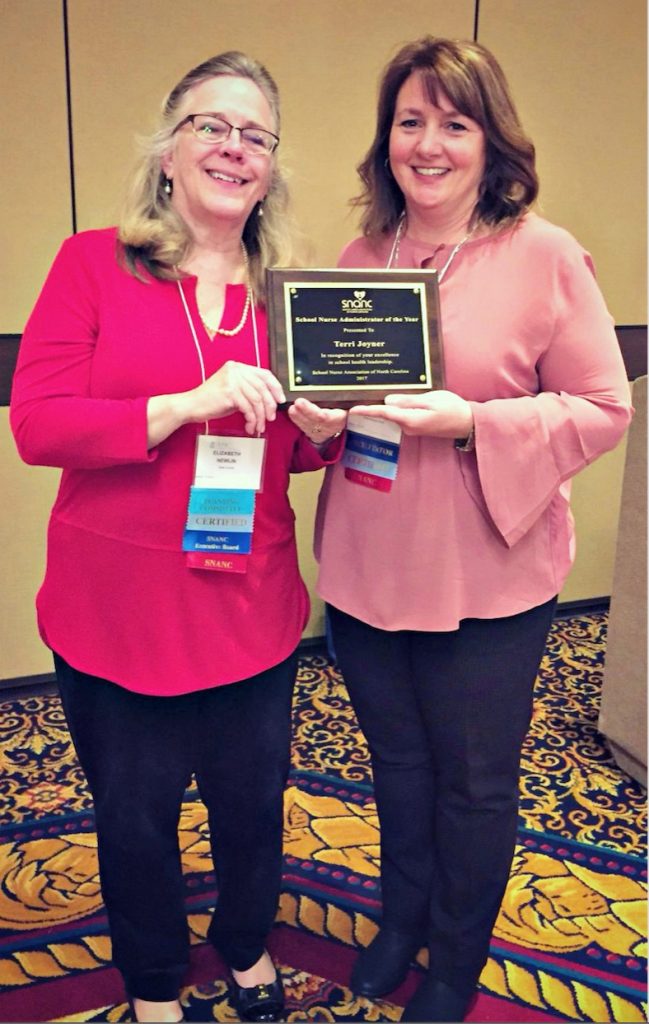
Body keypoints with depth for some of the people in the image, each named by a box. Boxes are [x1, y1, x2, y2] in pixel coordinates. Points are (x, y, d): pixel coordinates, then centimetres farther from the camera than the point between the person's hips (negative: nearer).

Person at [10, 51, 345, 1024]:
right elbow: (36, 422, -13)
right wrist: (187, 405, -24)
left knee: (252, 803, 18)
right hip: (119, 609, -2)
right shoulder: (95, 262, -6)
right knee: (135, 814, 15)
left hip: (252, 607, 3)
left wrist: (321, 431, -10)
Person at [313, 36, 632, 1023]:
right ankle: (402, 917, 49)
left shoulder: (546, 256, -10)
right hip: (364, 569, 4)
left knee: (475, 782, 14)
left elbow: (603, 408, -10)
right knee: (397, 762, 22)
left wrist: (471, 422, -23)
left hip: (487, 580, -4)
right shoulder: (359, 257, 5)